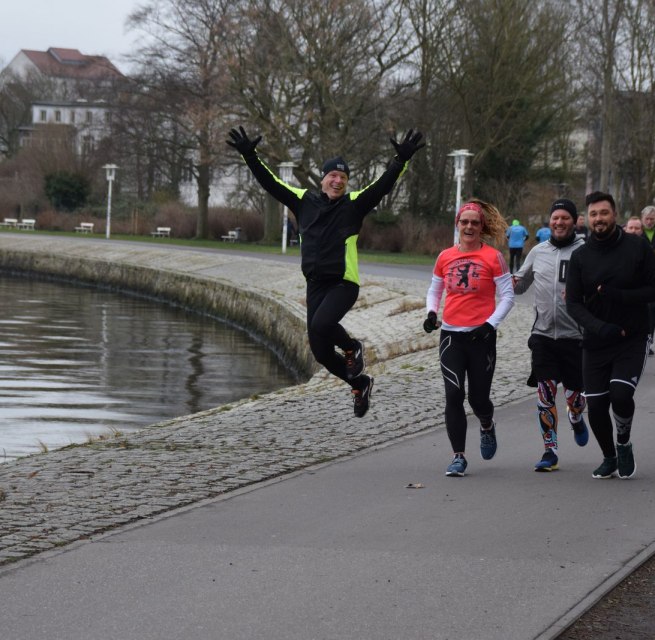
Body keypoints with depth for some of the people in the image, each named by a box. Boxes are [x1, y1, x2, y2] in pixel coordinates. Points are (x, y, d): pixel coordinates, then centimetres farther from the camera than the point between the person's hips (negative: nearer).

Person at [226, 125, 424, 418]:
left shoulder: (354, 204, -2)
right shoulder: (304, 201, 7)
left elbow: (383, 185, -14)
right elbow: (271, 183, 9)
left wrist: (401, 160, -27)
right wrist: (249, 156, 1)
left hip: (344, 284, -5)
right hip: (316, 284, 5)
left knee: (321, 324, -31)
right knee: (320, 352, 5)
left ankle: (352, 347, 1)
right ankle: (360, 383, 29)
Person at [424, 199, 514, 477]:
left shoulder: (493, 257, -3)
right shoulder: (445, 257, 6)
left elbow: (507, 297, -1)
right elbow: (434, 290, 19)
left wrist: (491, 323, -14)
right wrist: (431, 312, -1)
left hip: (481, 336, -2)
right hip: (450, 335, 2)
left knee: (478, 398, 2)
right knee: (454, 396, -8)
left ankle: (487, 426, 38)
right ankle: (459, 456, -3)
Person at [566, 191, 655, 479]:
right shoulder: (580, 256, 1)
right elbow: (573, 303, -3)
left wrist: (617, 295, -19)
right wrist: (599, 326, -21)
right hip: (595, 344, 2)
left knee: (621, 393, -21)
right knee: (595, 406, 1)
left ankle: (624, 443, 9)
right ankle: (609, 457, 28)